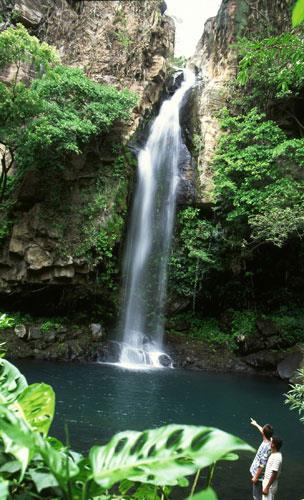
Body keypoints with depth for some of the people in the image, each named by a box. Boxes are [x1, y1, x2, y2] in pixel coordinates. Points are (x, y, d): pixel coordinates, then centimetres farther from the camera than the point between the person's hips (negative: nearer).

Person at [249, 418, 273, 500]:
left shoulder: (266, 447, -31)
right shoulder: (268, 441, -3)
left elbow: (262, 465, -27)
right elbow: (264, 432, 22)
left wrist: (256, 477, -19)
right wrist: (256, 424, 38)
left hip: (258, 475, -9)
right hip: (256, 473, 9)